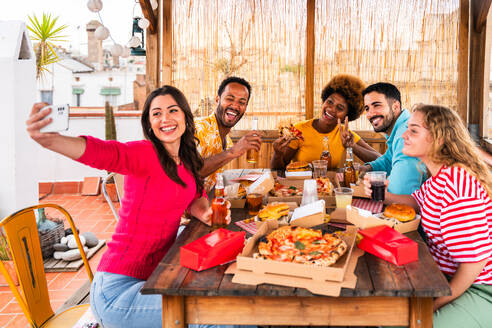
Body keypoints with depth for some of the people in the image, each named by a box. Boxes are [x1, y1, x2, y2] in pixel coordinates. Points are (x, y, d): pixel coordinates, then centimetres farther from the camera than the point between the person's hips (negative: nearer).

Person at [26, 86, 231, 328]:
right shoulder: (145, 154, -17)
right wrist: (49, 140, -56)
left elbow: (195, 196, 19)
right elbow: (103, 153, -35)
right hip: (119, 288, -8)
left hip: (154, 275, 8)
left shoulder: (185, 159, 7)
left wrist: (204, 213, -6)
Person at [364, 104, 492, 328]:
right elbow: (419, 201, 23)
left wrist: (437, 304, -19)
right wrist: (383, 195, 3)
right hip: (448, 276, 10)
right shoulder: (440, 175, 3)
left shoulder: (457, 182, -28)